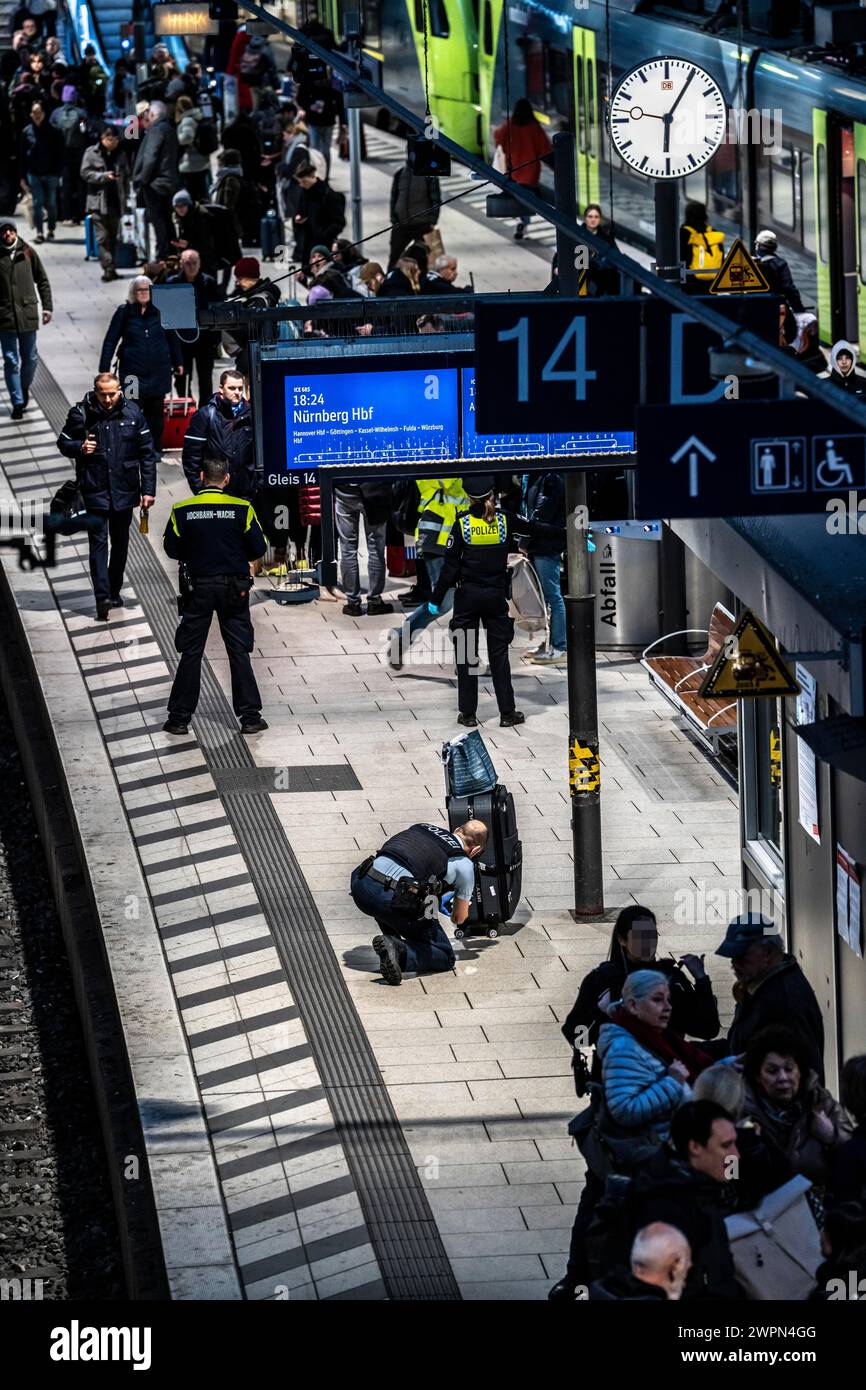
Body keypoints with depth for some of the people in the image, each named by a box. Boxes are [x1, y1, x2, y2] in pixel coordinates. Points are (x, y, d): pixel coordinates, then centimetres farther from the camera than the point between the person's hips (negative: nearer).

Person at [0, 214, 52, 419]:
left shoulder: (27, 252, 3)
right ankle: (18, 402, 4)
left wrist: (47, 306, 7)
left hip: (28, 315, 2)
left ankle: (24, 387, 37)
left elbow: (42, 281, 11)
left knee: (30, 358, 11)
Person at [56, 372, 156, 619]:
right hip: (95, 491, -2)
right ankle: (102, 596, -13)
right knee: (98, 542, -8)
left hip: (124, 491, 2)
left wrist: (148, 490, 0)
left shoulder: (132, 413, -2)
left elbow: (147, 454, 3)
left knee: (120, 543, 13)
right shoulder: (81, 414, -6)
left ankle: (114, 591, 28)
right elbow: (63, 443, 6)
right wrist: (79, 448, -17)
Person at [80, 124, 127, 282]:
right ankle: (108, 267, -12)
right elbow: (85, 173, -7)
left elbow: (124, 178, 15)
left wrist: (124, 199, 10)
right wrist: (104, 176, -18)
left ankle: (111, 269, 15)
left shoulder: (120, 154, 11)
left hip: (115, 202, 4)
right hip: (98, 202, -4)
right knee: (102, 237, -10)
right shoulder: (91, 153, -2)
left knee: (113, 236, 9)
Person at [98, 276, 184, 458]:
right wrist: (104, 369, -2)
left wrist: (178, 362, 17)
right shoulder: (124, 312, -2)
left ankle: (155, 448, 20)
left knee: (155, 410, 8)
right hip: (133, 372, -2)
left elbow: (172, 337, 13)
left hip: (158, 370, 2)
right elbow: (110, 341, 2)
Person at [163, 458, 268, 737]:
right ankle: (250, 716, 8)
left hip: (197, 588, 0)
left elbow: (171, 549, 1)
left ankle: (180, 718, 8)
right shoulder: (242, 509, -7)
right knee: (239, 652, 7)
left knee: (190, 653, 7)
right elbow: (258, 549, -4)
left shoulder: (182, 510, -6)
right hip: (234, 587, 0)